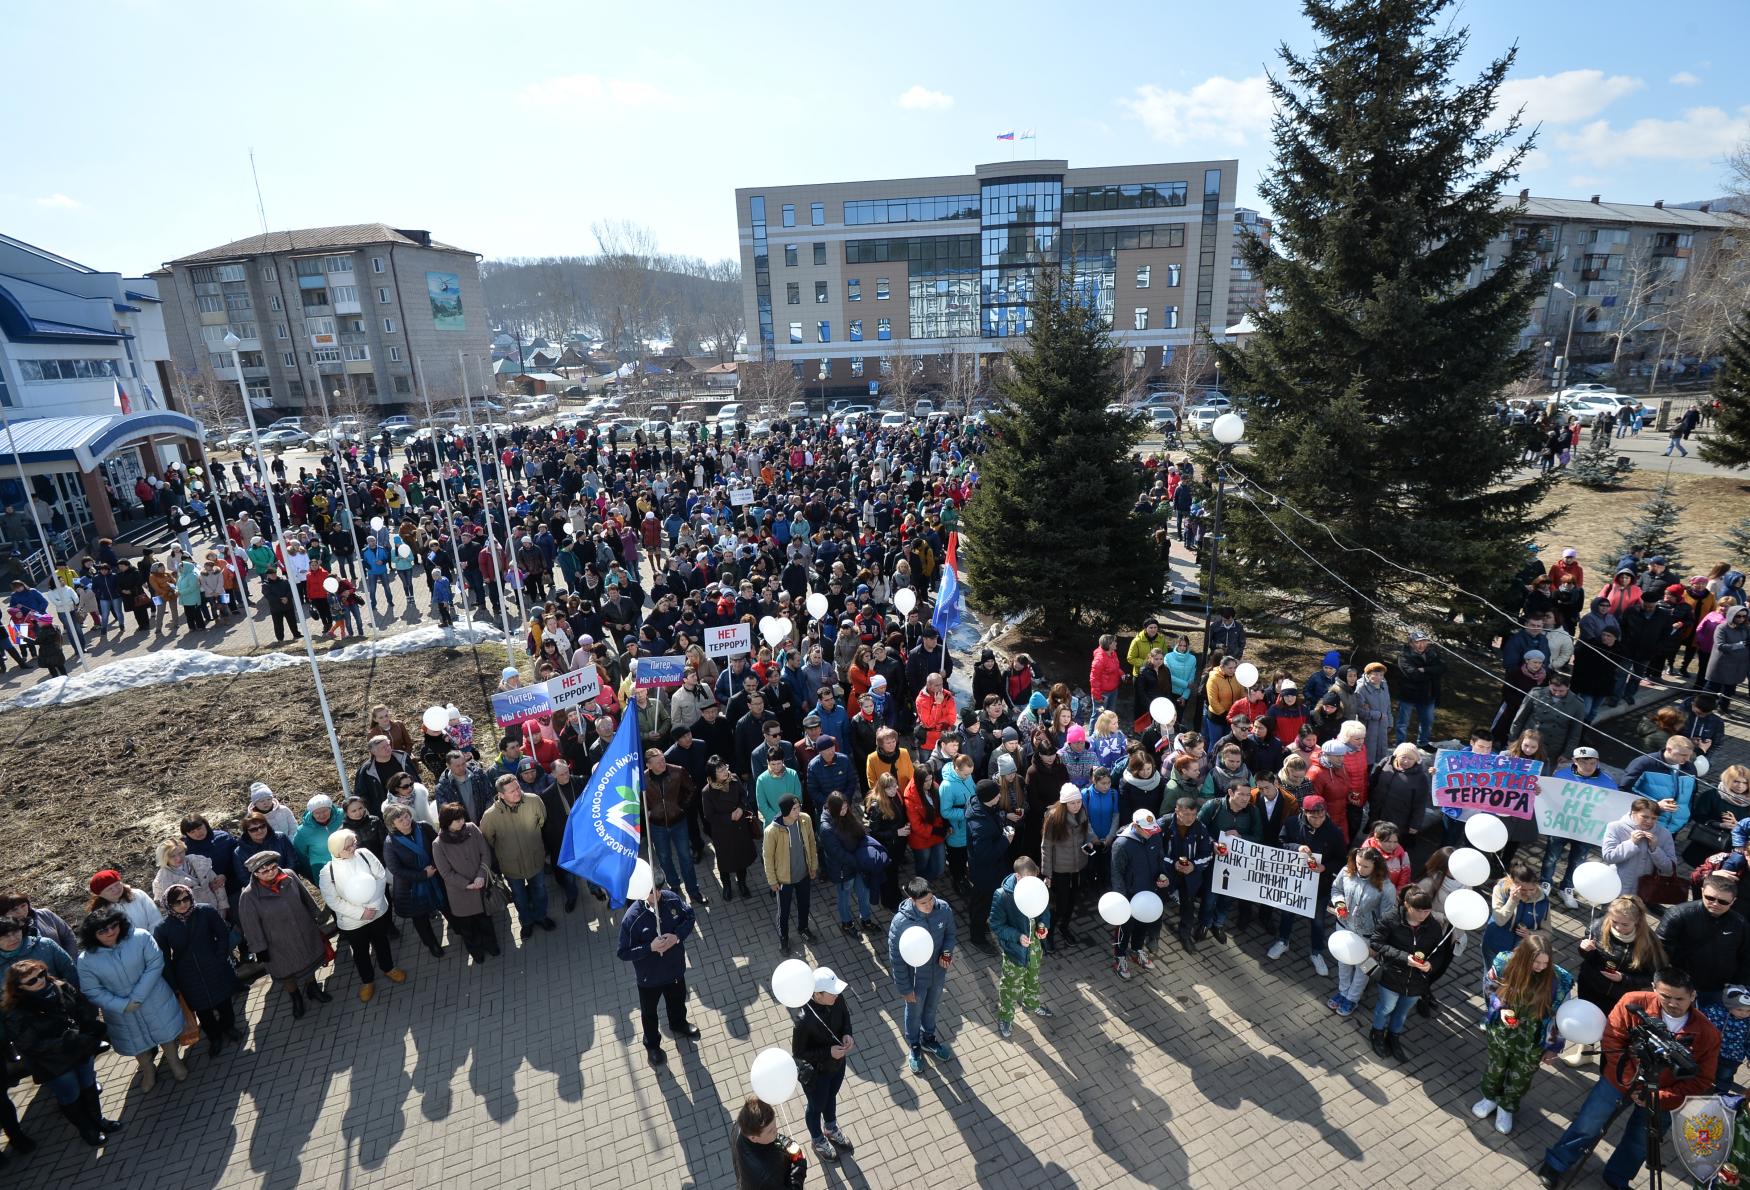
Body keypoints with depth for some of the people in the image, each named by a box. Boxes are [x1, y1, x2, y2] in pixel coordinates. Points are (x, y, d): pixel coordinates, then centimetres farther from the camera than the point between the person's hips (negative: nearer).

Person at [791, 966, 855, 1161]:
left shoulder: (837, 999, -23)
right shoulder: (805, 1019, -40)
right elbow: (798, 1052, -25)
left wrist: (847, 1034, -18)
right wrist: (828, 1052, -31)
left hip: (837, 1062, 5)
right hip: (815, 1072, -5)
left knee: (831, 1097, 33)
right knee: (817, 1106, 25)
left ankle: (831, 1129, 63)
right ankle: (817, 1140, 56)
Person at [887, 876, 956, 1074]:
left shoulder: (944, 909, -23)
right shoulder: (901, 922, -34)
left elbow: (950, 933, -2)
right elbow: (896, 959, -21)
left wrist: (947, 952, -20)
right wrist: (904, 988, -13)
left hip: (938, 973, 3)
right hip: (915, 979, -3)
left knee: (931, 1009, 30)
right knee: (914, 1014, 24)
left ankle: (929, 1039, 58)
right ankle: (915, 1047, 52)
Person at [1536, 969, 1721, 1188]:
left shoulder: (1708, 1033, -18)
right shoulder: (1633, 1003, -22)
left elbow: (1701, 1081, -12)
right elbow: (1612, 1042, -15)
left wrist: (1661, 1098, -22)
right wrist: (1630, 1082, -18)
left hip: (1662, 1097, 2)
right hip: (1620, 1078, -1)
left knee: (1639, 1144, 17)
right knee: (1587, 1127, 2)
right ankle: (1555, 1165, 24)